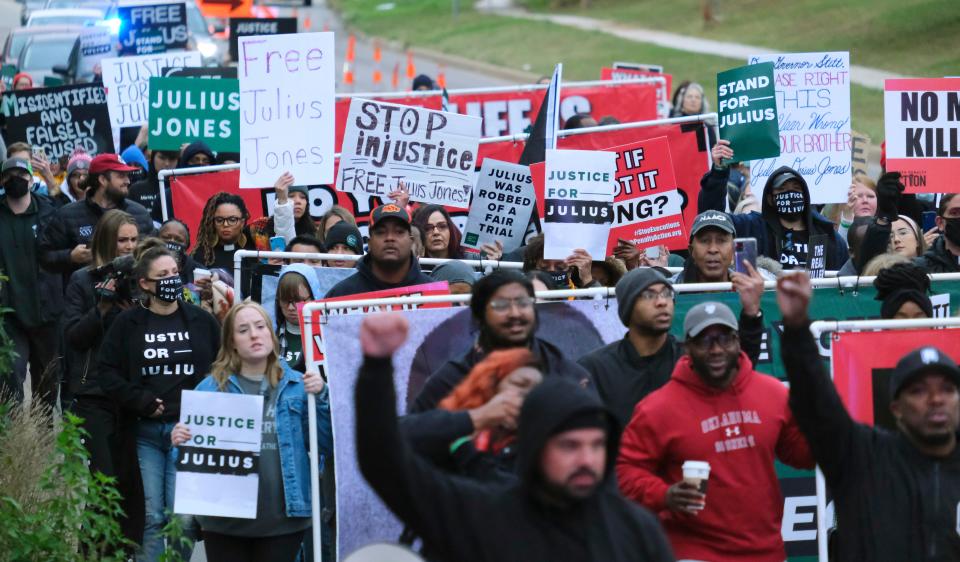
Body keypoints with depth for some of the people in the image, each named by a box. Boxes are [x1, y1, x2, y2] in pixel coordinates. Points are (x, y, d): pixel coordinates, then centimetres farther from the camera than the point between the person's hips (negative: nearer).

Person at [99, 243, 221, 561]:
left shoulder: (202, 322, 6)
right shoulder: (128, 324, 4)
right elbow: (108, 373, 1)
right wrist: (143, 402, -8)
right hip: (145, 431, 0)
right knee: (152, 516, -1)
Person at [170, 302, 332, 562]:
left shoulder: (297, 386, 5)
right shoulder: (210, 388, 3)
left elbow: (325, 446, 1)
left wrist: (321, 397, -11)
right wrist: (181, 441, -14)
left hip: (282, 518, 0)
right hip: (226, 521, 0)